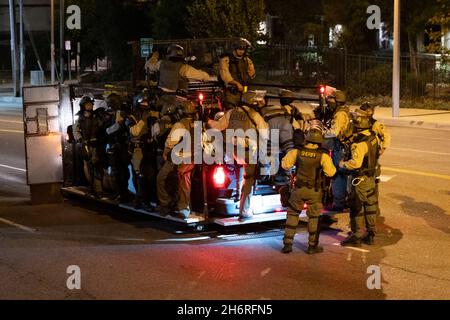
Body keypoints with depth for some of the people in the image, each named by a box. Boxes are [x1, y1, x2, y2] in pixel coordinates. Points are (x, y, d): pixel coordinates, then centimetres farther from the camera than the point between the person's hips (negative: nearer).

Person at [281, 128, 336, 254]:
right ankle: (312, 246, 16)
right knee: (314, 217, 12)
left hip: (299, 189, 1)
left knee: (292, 214, 15)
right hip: (314, 191, -1)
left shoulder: (297, 152, -8)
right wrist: (328, 161, 5)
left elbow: (285, 164, -5)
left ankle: (288, 243, 10)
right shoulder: (322, 155, -12)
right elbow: (330, 172, -13)